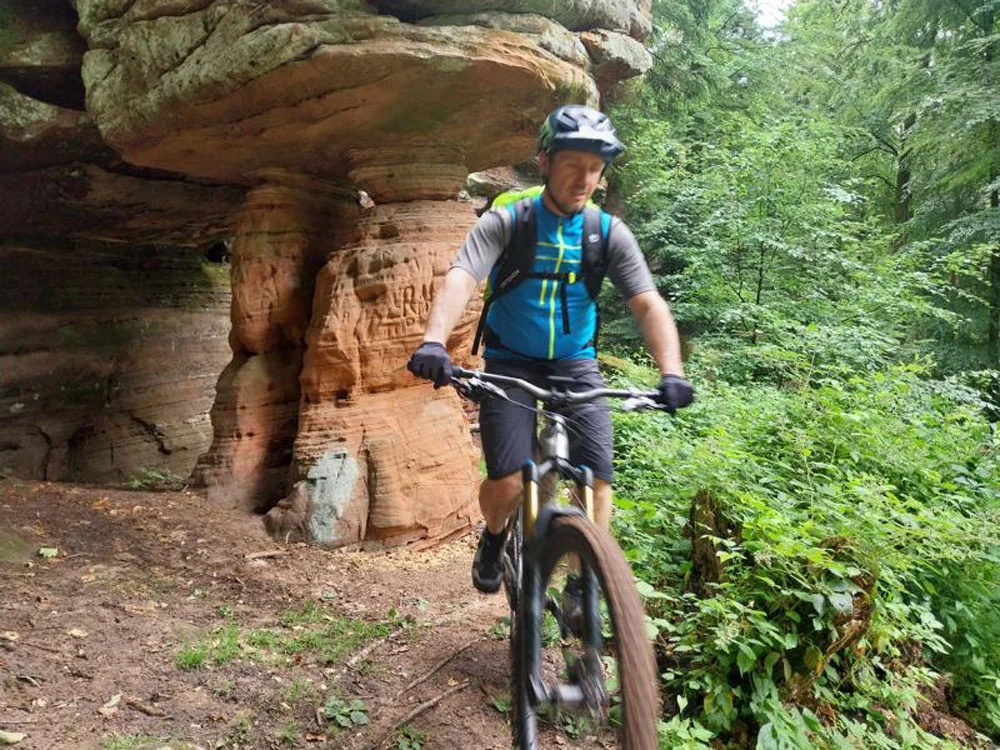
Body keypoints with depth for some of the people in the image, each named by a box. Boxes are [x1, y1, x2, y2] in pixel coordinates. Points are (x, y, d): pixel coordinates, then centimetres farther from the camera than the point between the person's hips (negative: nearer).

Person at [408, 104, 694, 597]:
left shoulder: (609, 233, -3)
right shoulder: (505, 223, -10)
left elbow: (648, 304, -12)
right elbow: (460, 279, -25)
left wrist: (671, 373, -30)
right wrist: (433, 341, -45)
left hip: (575, 365, 2)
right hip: (511, 364, -2)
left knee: (596, 483, -13)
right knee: (507, 485, -15)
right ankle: (494, 537, 20)